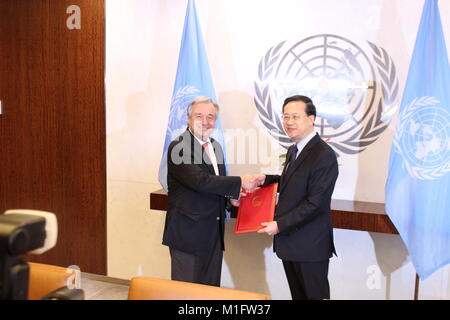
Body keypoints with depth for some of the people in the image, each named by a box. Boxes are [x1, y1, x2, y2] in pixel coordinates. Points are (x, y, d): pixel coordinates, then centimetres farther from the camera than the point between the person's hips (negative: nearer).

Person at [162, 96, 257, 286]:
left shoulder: (215, 146, 12)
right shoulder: (178, 147, -14)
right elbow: (201, 181, -25)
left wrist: (230, 196, -1)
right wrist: (240, 182, -20)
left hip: (214, 232, 7)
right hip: (188, 233, -7)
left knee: (212, 288, 17)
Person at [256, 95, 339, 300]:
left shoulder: (324, 155, -18)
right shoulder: (293, 150, 11)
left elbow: (315, 203, -21)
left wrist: (280, 225, -19)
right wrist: (267, 180, 5)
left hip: (310, 246, -9)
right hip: (289, 241, 9)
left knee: (315, 295, 7)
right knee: (297, 295, 20)